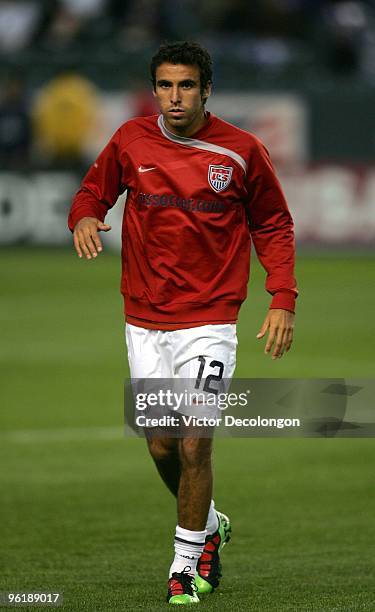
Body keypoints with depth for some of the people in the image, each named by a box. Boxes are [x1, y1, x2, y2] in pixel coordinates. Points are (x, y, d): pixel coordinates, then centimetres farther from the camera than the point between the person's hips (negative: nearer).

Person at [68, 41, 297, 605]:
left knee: (195, 444, -12)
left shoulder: (241, 151, -4)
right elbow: (95, 189, 16)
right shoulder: (130, 142, 0)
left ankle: (186, 565, 1)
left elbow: (273, 225, 6)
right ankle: (210, 525, 36)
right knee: (161, 446, 8)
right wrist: (85, 217, -9)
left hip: (209, 320, -3)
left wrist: (282, 300, -4)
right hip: (144, 320, 3)